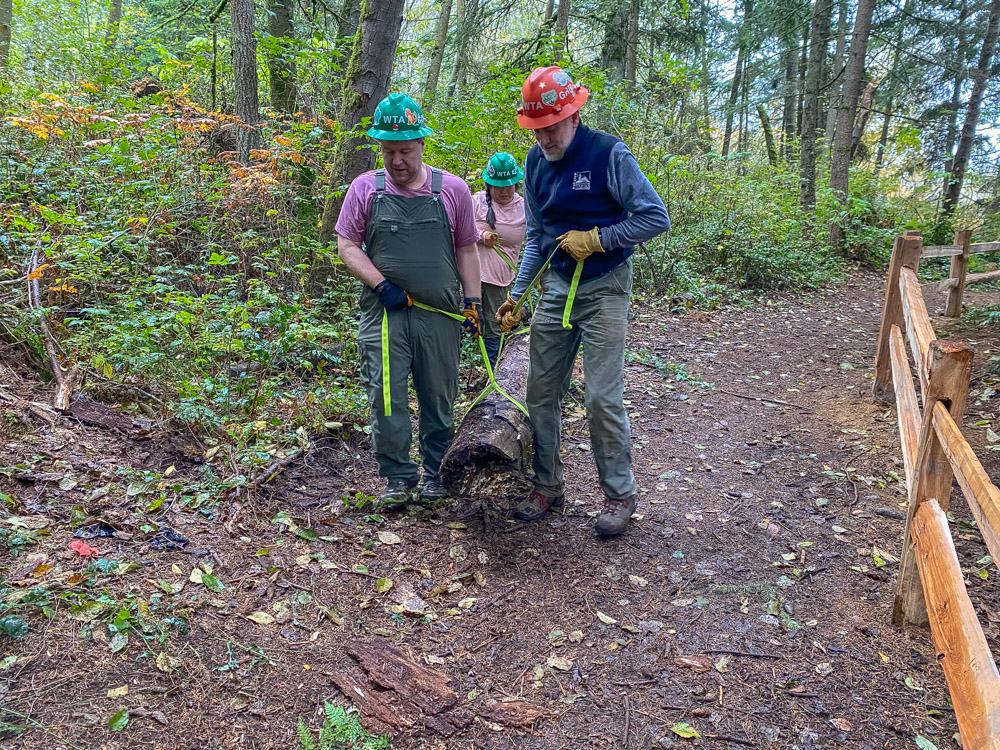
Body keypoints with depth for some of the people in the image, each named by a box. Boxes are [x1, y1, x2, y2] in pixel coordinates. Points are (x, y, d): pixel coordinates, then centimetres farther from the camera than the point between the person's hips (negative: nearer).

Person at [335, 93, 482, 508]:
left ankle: (437, 473, 25)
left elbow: (466, 250, 11)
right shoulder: (365, 188, 4)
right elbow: (347, 246, 4)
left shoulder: (453, 190, 5)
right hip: (384, 313, 0)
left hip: (440, 315, 1)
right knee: (386, 396, -4)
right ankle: (399, 475, 11)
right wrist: (382, 285, -10)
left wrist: (473, 300, 4)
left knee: (439, 397, 8)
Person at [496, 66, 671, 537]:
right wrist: (517, 296, 10)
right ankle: (547, 486, 21)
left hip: (604, 290, -6)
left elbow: (656, 218, -12)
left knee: (602, 398, -7)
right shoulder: (535, 163, 7)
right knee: (541, 390, 6)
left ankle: (620, 494, 10)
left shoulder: (608, 154, -12)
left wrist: (596, 239, -17)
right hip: (556, 287, 6)